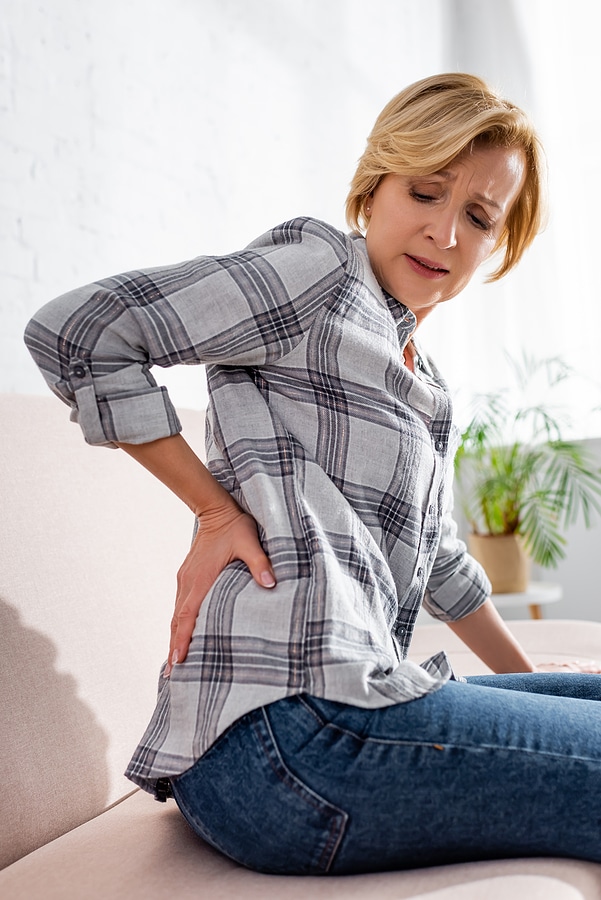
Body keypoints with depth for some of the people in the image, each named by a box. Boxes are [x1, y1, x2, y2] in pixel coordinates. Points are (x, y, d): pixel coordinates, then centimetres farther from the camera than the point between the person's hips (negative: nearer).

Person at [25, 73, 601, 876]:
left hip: (347, 704, 9)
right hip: (285, 728, -9)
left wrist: (528, 683, 34)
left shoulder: (427, 386, 22)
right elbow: (76, 334, -11)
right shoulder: (318, 269, -4)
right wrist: (217, 508, -12)